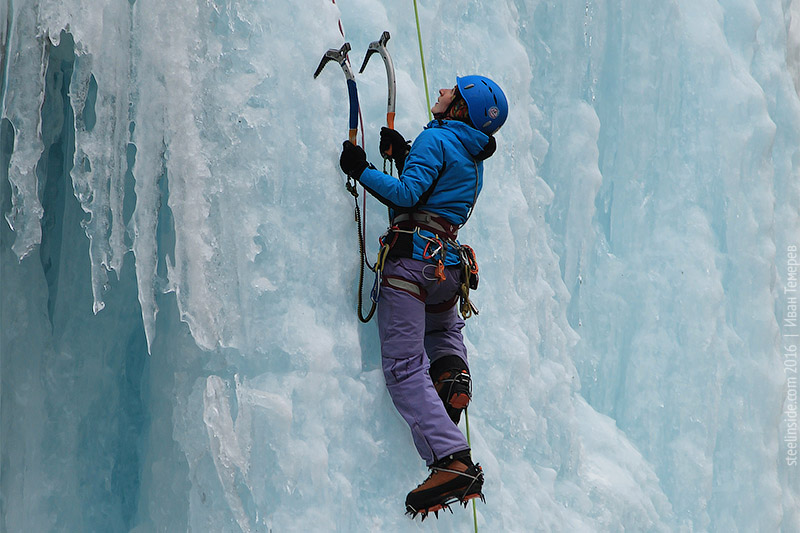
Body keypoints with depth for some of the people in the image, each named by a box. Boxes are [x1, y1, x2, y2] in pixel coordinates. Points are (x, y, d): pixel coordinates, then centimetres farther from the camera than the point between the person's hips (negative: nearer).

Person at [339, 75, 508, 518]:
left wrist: (361, 171, -6)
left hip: (413, 257, -9)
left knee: (404, 368, -12)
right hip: (448, 264, 9)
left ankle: (452, 460, -26)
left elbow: (406, 194, -14)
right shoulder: (473, 158, 21)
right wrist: (403, 156, 23)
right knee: (443, 327, 42)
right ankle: (453, 371, 11)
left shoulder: (434, 139, -4)